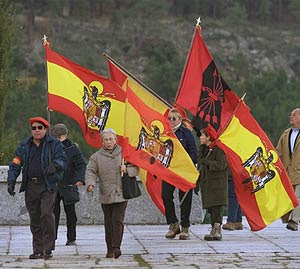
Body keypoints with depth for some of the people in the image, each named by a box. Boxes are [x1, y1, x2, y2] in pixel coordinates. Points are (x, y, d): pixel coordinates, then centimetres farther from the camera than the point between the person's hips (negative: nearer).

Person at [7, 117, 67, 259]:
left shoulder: (54, 144, 2)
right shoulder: (24, 146, 12)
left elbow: (62, 159, -9)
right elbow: (15, 164, 11)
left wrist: (55, 165, -32)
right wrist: (11, 181, -3)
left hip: (48, 186, -4)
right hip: (31, 187, 4)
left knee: (46, 214, -17)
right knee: (34, 219, 8)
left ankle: (47, 249, -12)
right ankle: (37, 250, 16)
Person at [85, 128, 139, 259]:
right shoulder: (96, 156, 7)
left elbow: (136, 169, 11)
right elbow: (90, 172, 2)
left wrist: (127, 169, -9)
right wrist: (90, 183, -16)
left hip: (121, 195, -1)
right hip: (105, 196, 1)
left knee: (118, 220, -12)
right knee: (108, 223, 4)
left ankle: (116, 247, -13)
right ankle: (110, 249, 12)